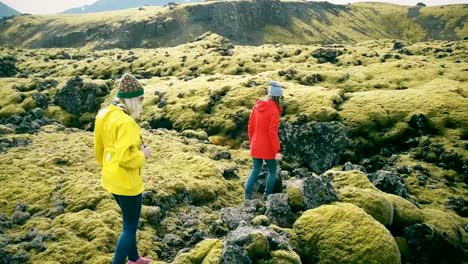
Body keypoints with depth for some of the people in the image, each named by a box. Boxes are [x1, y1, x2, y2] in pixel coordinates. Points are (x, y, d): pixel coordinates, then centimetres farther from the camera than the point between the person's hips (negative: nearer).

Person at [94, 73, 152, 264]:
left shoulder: (104, 114, 2)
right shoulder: (126, 123, -26)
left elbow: (99, 149, 12)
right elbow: (124, 158, -31)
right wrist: (142, 155, -13)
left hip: (111, 178, 10)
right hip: (126, 182, -10)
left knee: (130, 222, 26)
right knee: (130, 227, 8)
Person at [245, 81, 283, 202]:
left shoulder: (256, 106, 0)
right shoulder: (274, 110, -19)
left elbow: (250, 126, 5)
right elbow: (273, 132, -21)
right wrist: (277, 151, -16)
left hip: (255, 146, 5)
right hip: (268, 148, -5)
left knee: (255, 170, 18)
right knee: (272, 171, 16)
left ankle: (248, 194, 10)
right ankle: (267, 196, 22)